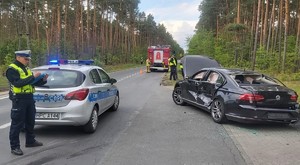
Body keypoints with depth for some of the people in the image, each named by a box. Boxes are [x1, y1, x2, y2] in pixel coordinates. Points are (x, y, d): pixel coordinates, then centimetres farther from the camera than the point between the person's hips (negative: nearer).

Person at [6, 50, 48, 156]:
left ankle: (30, 141, 31)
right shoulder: (12, 69, -10)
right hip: (19, 99, -8)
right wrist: (33, 77, -27)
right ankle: (14, 147, 6)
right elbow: (17, 83, -24)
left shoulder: (26, 69, 16)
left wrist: (43, 80, -1)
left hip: (29, 98, 8)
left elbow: (33, 82, 17)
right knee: (17, 124, -2)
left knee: (30, 121, 17)